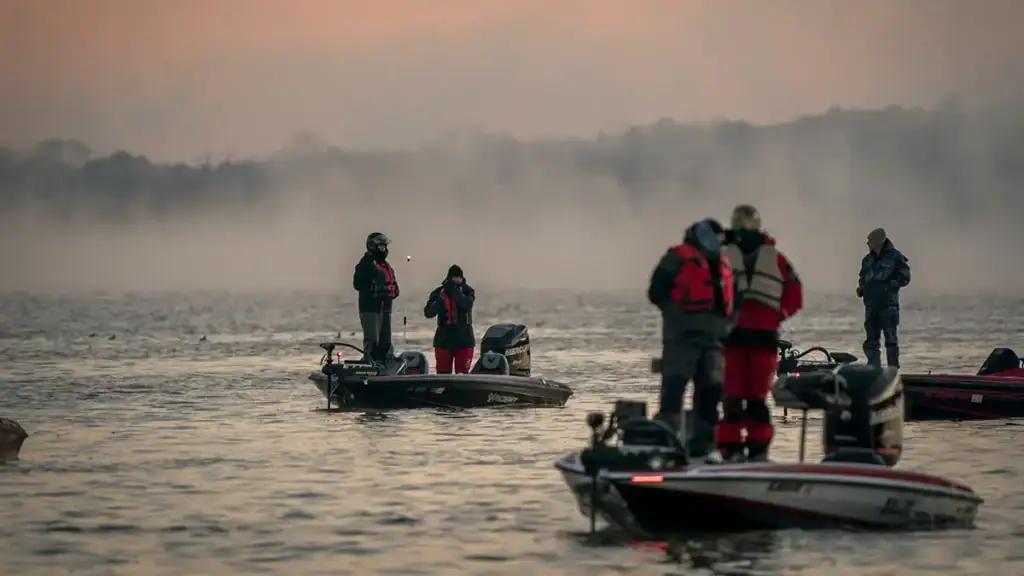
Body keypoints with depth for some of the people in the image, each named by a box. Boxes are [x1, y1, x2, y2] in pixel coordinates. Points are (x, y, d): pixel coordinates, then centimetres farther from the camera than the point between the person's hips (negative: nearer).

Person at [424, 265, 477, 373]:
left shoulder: (467, 291, 0)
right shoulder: (438, 293, 0)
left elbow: (466, 305, -21)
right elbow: (428, 313, -11)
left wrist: (454, 290, -25)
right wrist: (441, 299, -26)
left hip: (464, 341, -1)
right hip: (443, 341, 1)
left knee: (462, 375, 1)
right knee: (443, 374, 2)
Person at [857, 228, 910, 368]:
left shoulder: (895, 256, -4)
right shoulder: (868, 259, 15)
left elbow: (904, 277, -6)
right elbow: (863, 277, 25)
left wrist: (889, 286, -16)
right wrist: (861, 287, 5)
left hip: (888, 305, -6)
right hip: (871, 304, 6)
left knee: (891, 339, -4)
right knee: (871, 340, 7)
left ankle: (893, 369, 1)